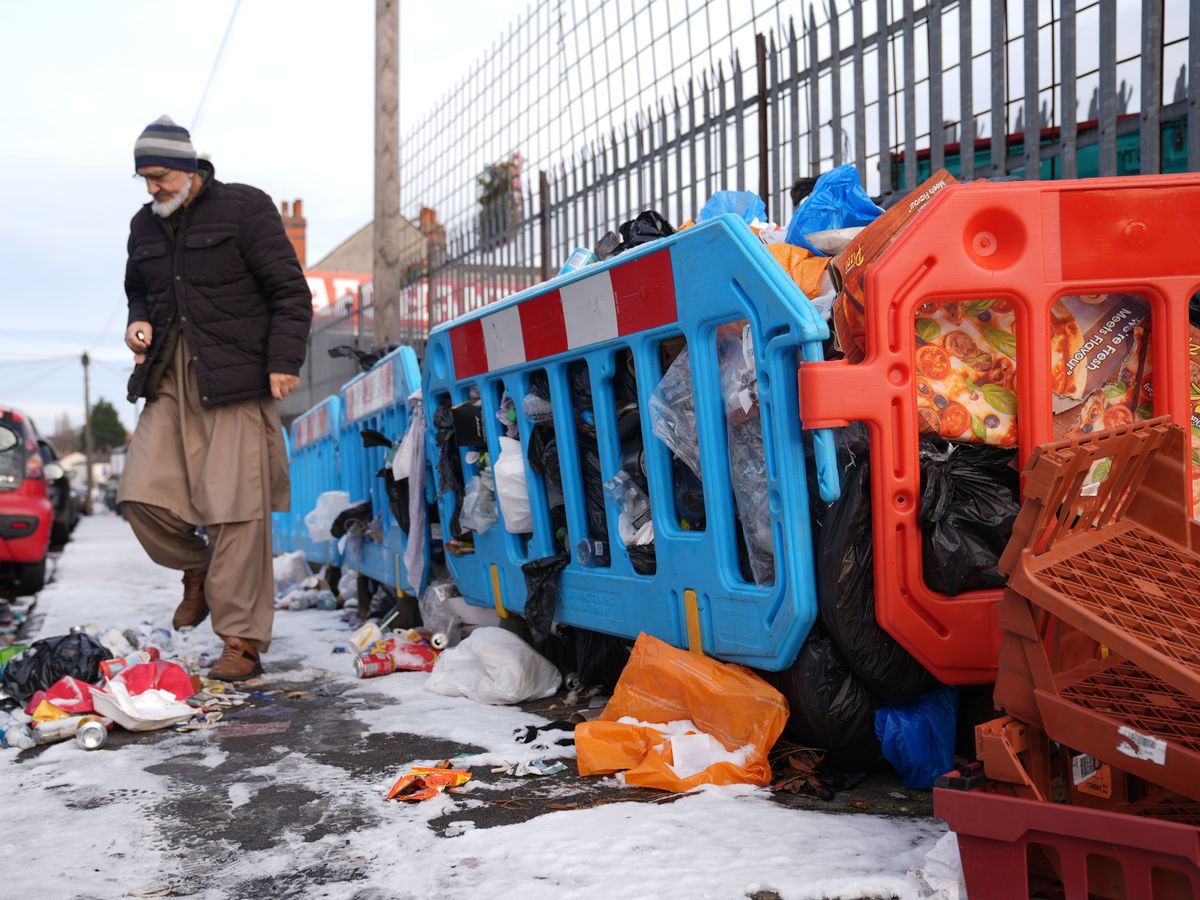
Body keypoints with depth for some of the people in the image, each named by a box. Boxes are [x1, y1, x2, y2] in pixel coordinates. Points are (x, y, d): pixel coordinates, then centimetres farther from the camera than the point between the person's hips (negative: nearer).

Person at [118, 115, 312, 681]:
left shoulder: (243, 208, -1)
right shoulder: (145, 225, 17)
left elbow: (289, 291, -3)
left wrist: (284, 361, -12)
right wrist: (139, 322, 8)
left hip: (234, 378, -6)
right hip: (169, 379, 6)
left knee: (234, 507, -9)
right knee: (142, 495, -5)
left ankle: (243, 642, -2)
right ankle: (199, 571, 25)